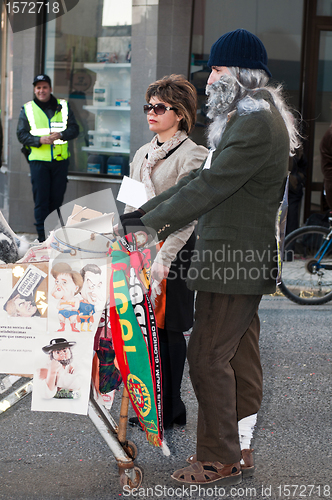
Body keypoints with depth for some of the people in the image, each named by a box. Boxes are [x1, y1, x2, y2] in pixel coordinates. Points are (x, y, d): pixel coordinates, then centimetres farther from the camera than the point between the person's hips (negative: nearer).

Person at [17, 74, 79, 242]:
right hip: (38, 160, -2)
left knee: (57, 198, 5)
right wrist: (40, 140, -16)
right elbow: (21, 134, 1)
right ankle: (43, 235, 1)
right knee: (41, 199, -5)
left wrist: (61, 135, -15)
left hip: (60, 160, 2)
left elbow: (74, 129, 6)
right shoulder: (27, 109, 5)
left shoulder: (63, 107, 8)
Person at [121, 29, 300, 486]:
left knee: (208, 357, -5)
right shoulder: (252, 117, 17)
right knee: (241, 357, 14)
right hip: (245, 260, 10)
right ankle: (240, 451, 23)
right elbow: (203, 179, 17)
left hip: (234, 262, -10)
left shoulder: (255, 123, -18)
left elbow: (209, 187, -21)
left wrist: (149, 224, -15)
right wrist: (143, 213, 12)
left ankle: (220, 460, 4)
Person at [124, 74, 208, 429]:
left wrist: (163, 258, -20)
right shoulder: (143, 154, 16)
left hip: (174, 252, -7)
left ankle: (169, 409, 8)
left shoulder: (192, 155, -7)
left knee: (167, 329, -2)